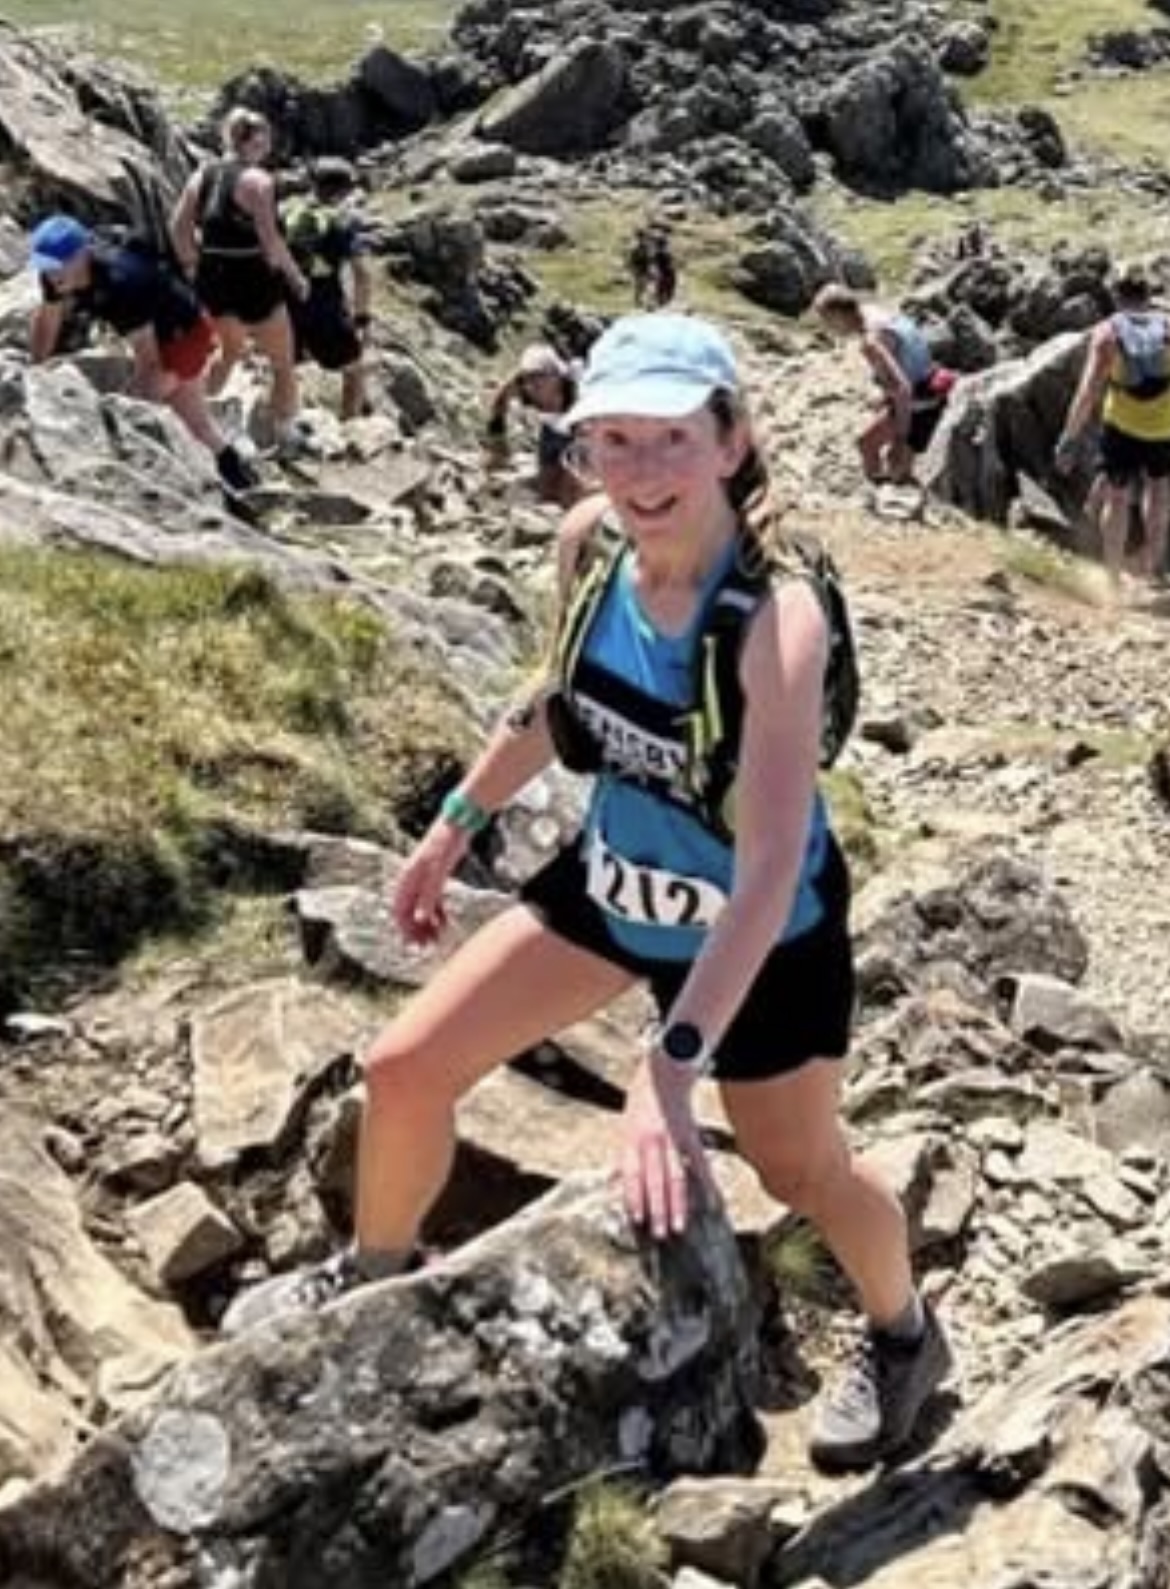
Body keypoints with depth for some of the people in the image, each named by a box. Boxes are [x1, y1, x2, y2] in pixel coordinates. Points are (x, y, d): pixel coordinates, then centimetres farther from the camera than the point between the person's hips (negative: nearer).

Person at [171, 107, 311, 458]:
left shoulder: (203, 175, 5)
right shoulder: (257, 180, -14)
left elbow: (178, 226, 6)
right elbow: (269, 238, -20)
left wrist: (193, 265, 18)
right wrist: (295, 274, -8)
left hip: (212, 281, 7)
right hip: (253, 281, -7)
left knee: (230, 351, 32)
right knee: (283, 362, 11)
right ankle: (287, 435, 15)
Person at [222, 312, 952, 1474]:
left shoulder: (777, 619, -36)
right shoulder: (589, 545, -16)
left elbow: (771, 870, -41)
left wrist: (669, 1072, -47)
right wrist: (455, 825, 12)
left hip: (762, 930, -5)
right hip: (614, 879, 6)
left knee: (801, 1169, 14)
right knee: (406, 1068, 6)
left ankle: (904, 1338, 47)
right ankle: (372, 1276, 36)